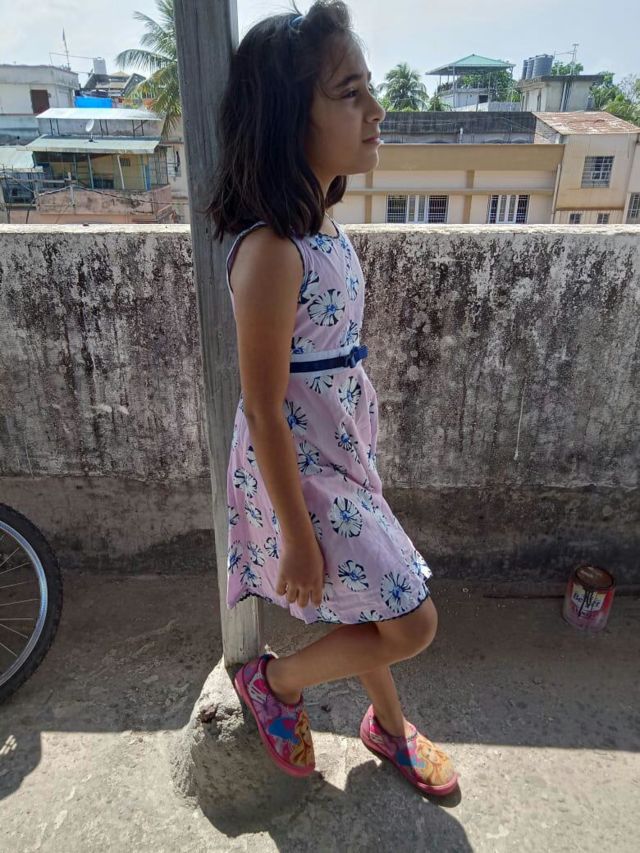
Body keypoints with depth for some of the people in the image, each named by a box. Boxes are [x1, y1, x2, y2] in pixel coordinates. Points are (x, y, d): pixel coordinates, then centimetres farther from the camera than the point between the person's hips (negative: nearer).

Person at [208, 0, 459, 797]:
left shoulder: (322, 225, 2)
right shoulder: (271, 252, -25)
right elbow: (265, 412, -22)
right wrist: (297, 539, -15)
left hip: (341, 454, 8)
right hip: (298, 473, -8)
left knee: (370, 610, 23)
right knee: (412, 624, 4)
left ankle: (389, 727, 51)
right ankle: (276, 680, 29)